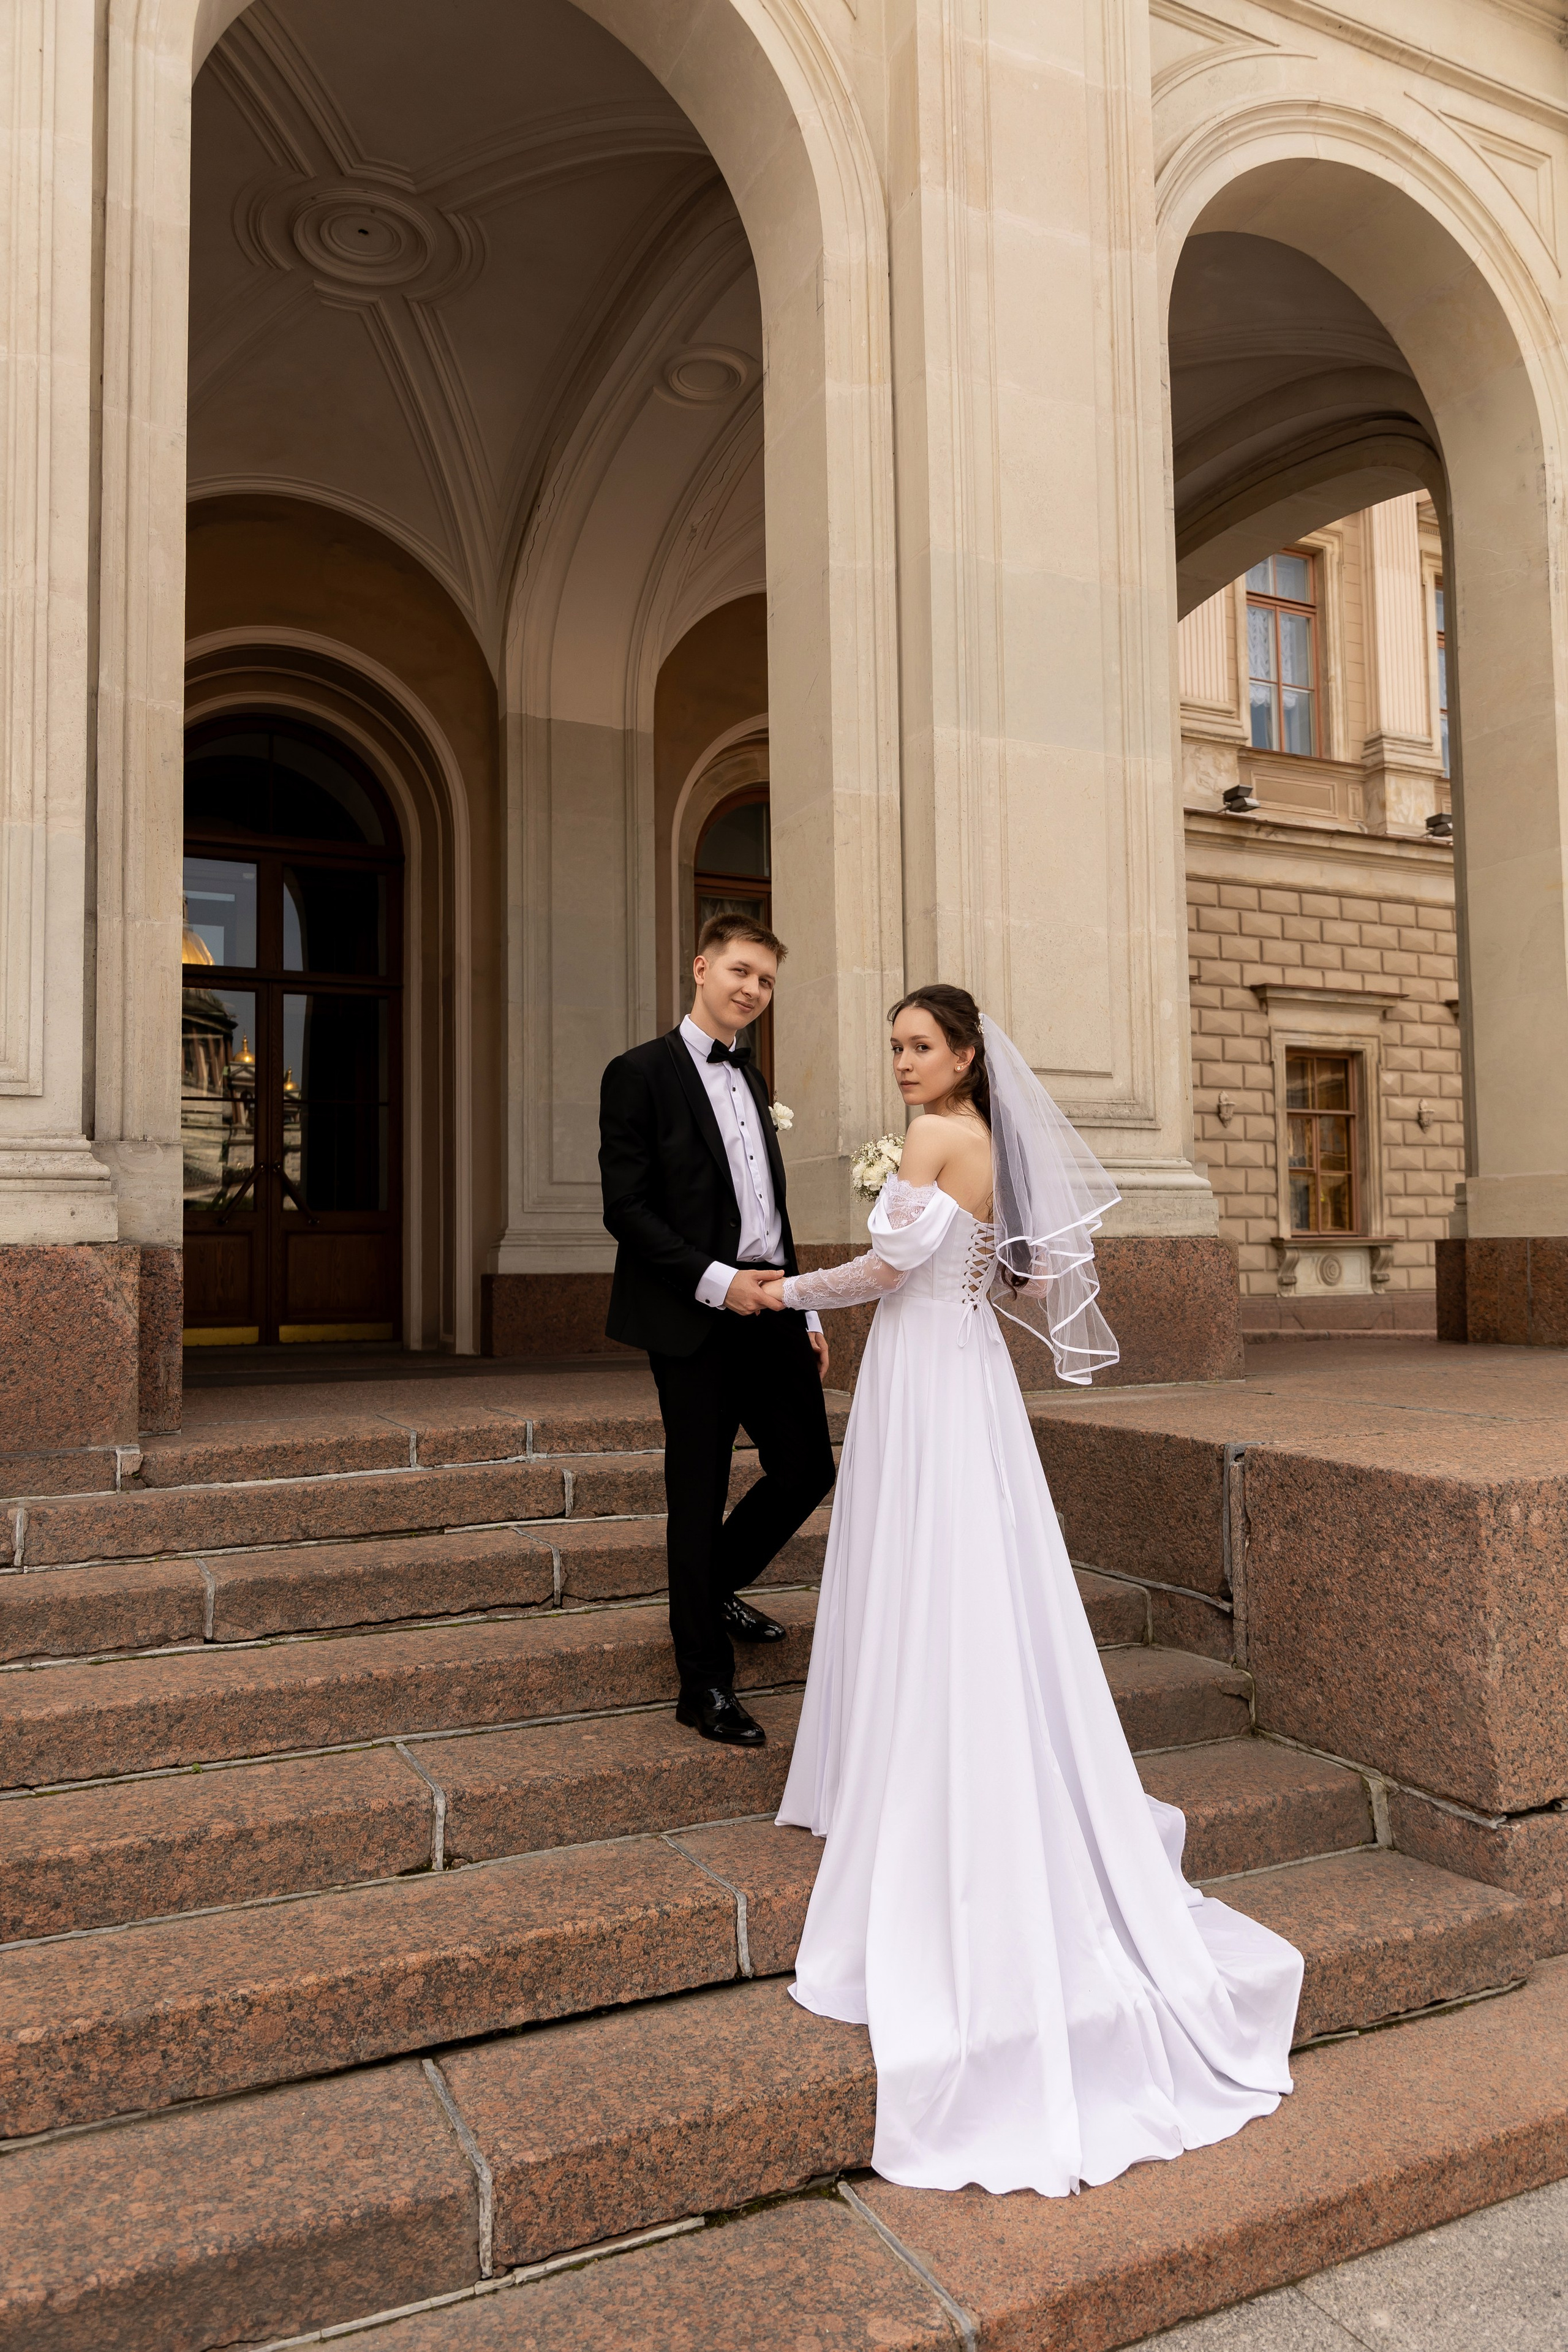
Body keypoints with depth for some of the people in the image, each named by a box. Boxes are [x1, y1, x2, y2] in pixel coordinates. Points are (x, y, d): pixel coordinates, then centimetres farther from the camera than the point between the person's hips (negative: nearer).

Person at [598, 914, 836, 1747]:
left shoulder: (752, 1079, 17)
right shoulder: (641, 1073, -6)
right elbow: (626, 1208, -12)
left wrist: (806, 1311, 15)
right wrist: (717, 1282, -18)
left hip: (769, 1306, 7)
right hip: (695, 1319, -7)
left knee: (809, 1469, 9)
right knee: (698, 1498, 3)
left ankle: (715, 1590, 36)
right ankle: (705, 1686, 18)